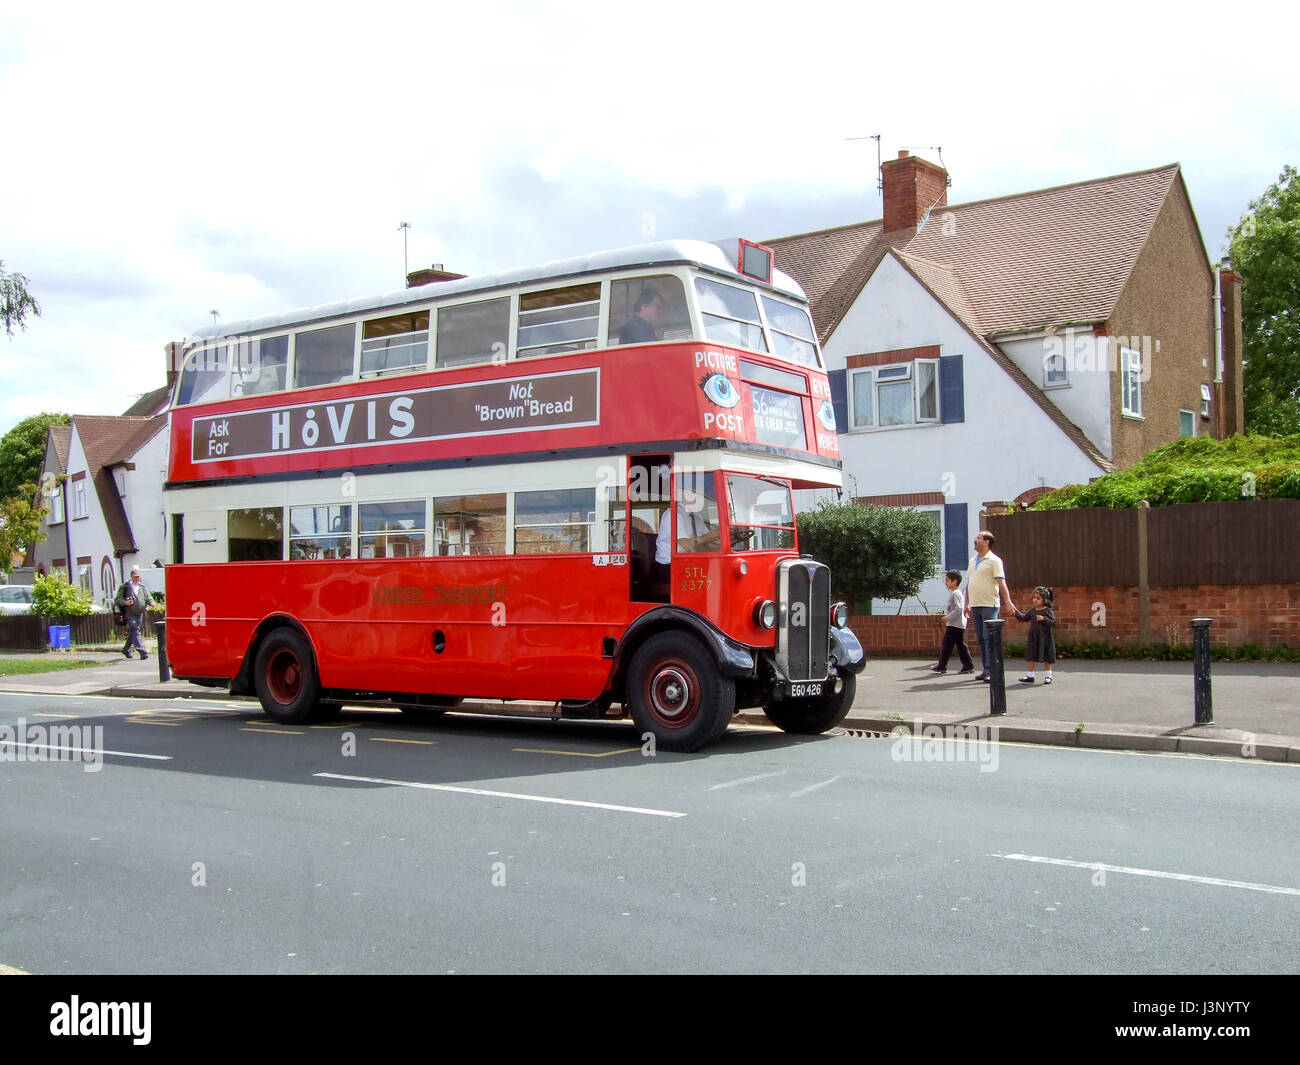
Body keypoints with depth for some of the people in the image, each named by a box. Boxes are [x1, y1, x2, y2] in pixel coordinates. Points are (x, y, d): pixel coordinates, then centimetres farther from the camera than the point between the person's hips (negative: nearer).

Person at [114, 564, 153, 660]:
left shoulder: (142, 586, 12)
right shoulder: (125, 587, 0)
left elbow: (148, 596, 10)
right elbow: (118, 599, -1)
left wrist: (151, 602, -12)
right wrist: (125, 602, -21)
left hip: (140, 613, 5)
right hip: (130, 614, -5)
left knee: (133, 632, 14)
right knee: (135, 632, -12)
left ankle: (126, 649, 31)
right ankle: (142, 651, -18)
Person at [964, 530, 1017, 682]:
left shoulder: (994, 561, -5)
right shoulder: (973, 561, 16)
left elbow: (1001, 583, -11)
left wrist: (1008, 602, -20)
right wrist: (967, 604, 20)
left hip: (989, 605, -7)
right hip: (975, 605, 7)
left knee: (989, 638, -10)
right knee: (981, 639, 9)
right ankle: (985, 669, 15)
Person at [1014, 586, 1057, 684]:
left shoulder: (1048, 611, -9)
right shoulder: (1032, 610, 7)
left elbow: (1053, 623, -14)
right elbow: (1023, 618, 12)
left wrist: (1043, 619, -24)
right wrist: (1016, 612, 1)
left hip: (1044, 637, -5)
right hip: (1033, 637, 5)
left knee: (1046, 658, 5)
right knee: (1030, 656, 6)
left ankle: (1048, 676, 16)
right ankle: (1030, 675, 14)